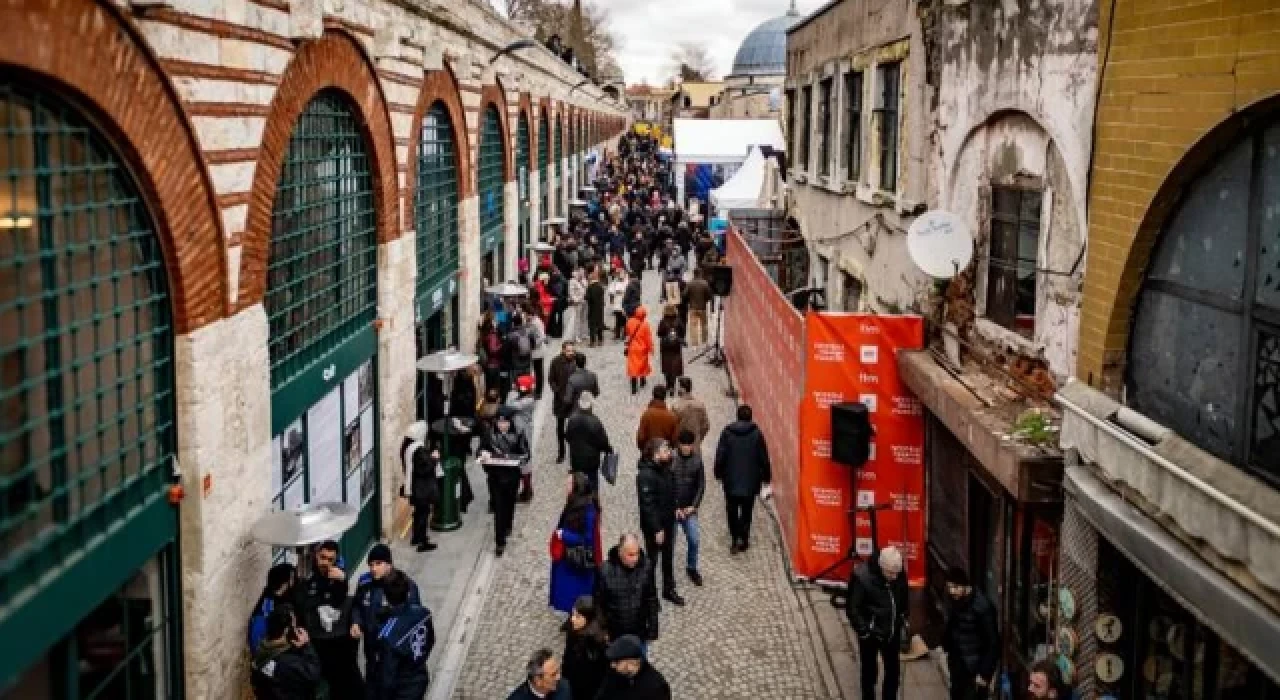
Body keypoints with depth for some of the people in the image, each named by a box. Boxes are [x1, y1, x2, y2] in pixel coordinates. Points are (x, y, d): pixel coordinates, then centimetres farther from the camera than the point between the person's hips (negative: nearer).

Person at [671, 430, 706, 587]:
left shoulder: (697, 460, -2)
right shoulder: (670, 459, -13)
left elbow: (701, 485, 4)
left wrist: (694, 506, -5)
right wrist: (674, 508, -12)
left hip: (689, 509, 3)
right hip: (671, 509, -3)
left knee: (694, 540, 0)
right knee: (670, 543, 4)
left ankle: (692, 568, 24)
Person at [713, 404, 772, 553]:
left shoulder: (727, 432, -4)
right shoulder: (757, 433, -6)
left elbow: (720, 456, -2)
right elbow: (763, 457, -3)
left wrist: (719, 473, 11)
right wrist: (766, 476, 8)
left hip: (731, 479, 0)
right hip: (750, 480, 0)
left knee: (732, 510, 10)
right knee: (746, 510, 11)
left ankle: (736, 539, 2)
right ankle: (744, 539, 11)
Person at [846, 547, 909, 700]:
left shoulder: (899, 576, -12)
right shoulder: (862, 577, -28)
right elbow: (852, 608, -19)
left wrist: (903, 619, 9)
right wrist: (864, 630, -21)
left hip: (892, 632, 4)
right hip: (871, 634, -4)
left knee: (893, 670, 16)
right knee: (869, 671, 13)